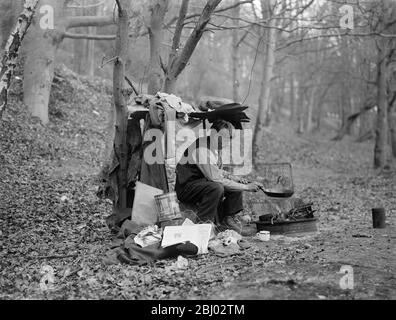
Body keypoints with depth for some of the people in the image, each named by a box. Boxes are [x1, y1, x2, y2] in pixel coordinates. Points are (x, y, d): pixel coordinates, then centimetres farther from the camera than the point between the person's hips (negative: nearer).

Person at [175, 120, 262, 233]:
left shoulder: (215, 146, 3)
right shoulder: (202, 150, -26)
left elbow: (216, 171, 19)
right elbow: (217, 179, -28)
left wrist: (232, 176, 0)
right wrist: (246, 187, -22)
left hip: (204, 182, 9)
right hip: (186, 187, -9)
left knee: (236, 183, 3)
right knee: (216, 188, -35)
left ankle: (228, 218, 11)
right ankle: (202, 223, -21)